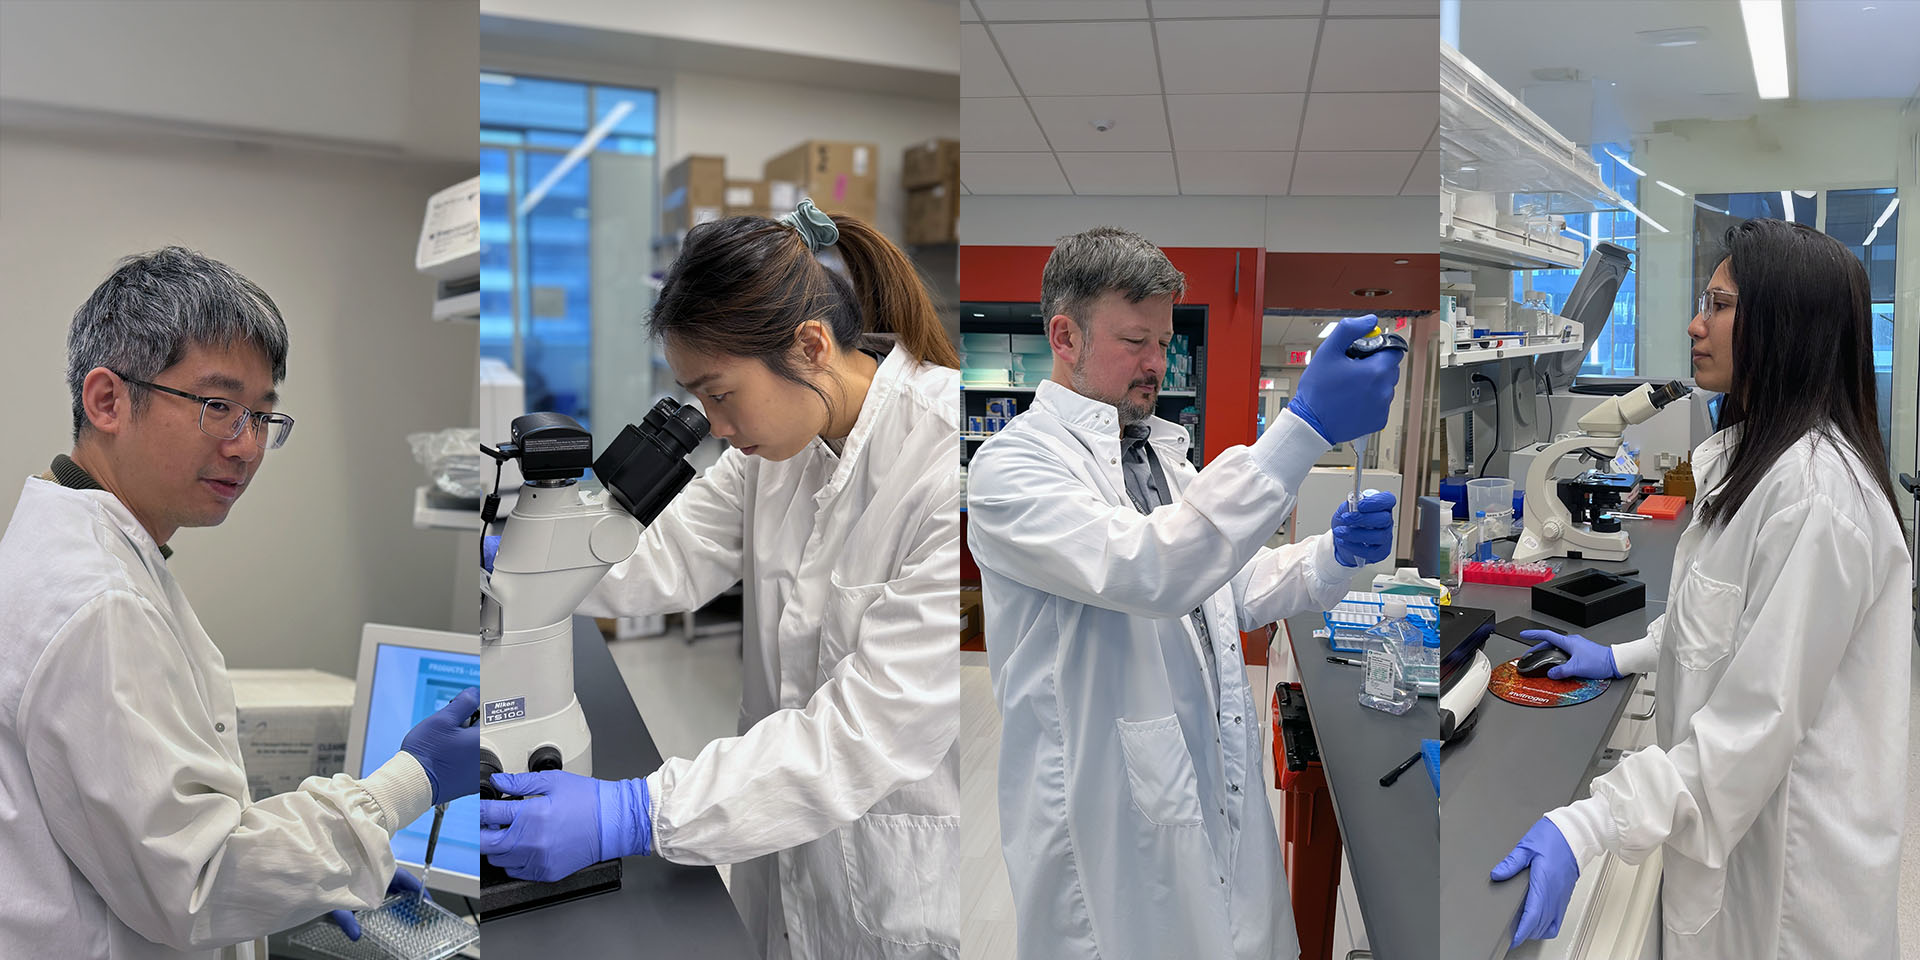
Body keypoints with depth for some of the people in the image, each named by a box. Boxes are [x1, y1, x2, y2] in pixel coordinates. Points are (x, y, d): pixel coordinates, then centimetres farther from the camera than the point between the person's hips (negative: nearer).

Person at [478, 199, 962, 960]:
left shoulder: (944, 463, -28)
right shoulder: (790, 431, -3)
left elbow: (869, 730, -31)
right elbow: (664, 563, -1)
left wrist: (628, 815, -34)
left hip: (913, 889, -6)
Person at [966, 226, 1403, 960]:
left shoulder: (1162, 452, 14)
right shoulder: (1011, 465, -13)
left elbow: (1232, 591, 20)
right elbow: (1145, 571, -30)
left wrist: (1334, 556, -1)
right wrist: (1304, 428, -33)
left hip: (1220, 791, 8)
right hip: (1111, 825, -7)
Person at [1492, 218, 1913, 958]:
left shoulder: (1814, 493, -26)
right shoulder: (1746, 457, 7)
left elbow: (1760, 718, -29)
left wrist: (1585, 827, -32)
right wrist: (1623, 657, 14)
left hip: (1788, 848, -9)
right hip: (1734, 816, 9)